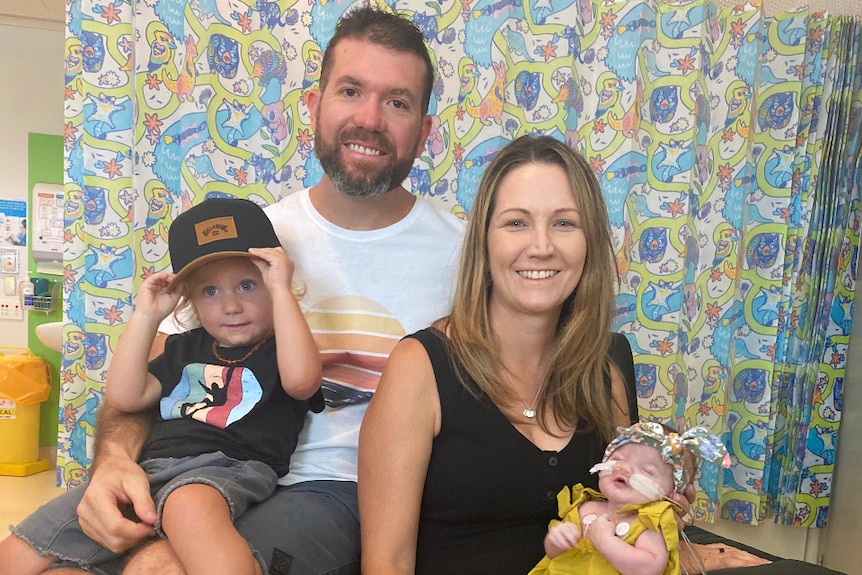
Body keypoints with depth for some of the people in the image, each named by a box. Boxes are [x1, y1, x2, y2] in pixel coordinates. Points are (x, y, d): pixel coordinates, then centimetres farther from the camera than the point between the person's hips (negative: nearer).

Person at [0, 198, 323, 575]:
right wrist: (146, 316, 11)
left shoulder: (279, 348, 6)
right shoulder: (185, 348, 24)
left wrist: (281, 289, -14)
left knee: (190, 505, -43)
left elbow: (301, 380, -18)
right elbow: (124, 398, 15)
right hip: (149, 467, 7)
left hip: (230, 468, -6)